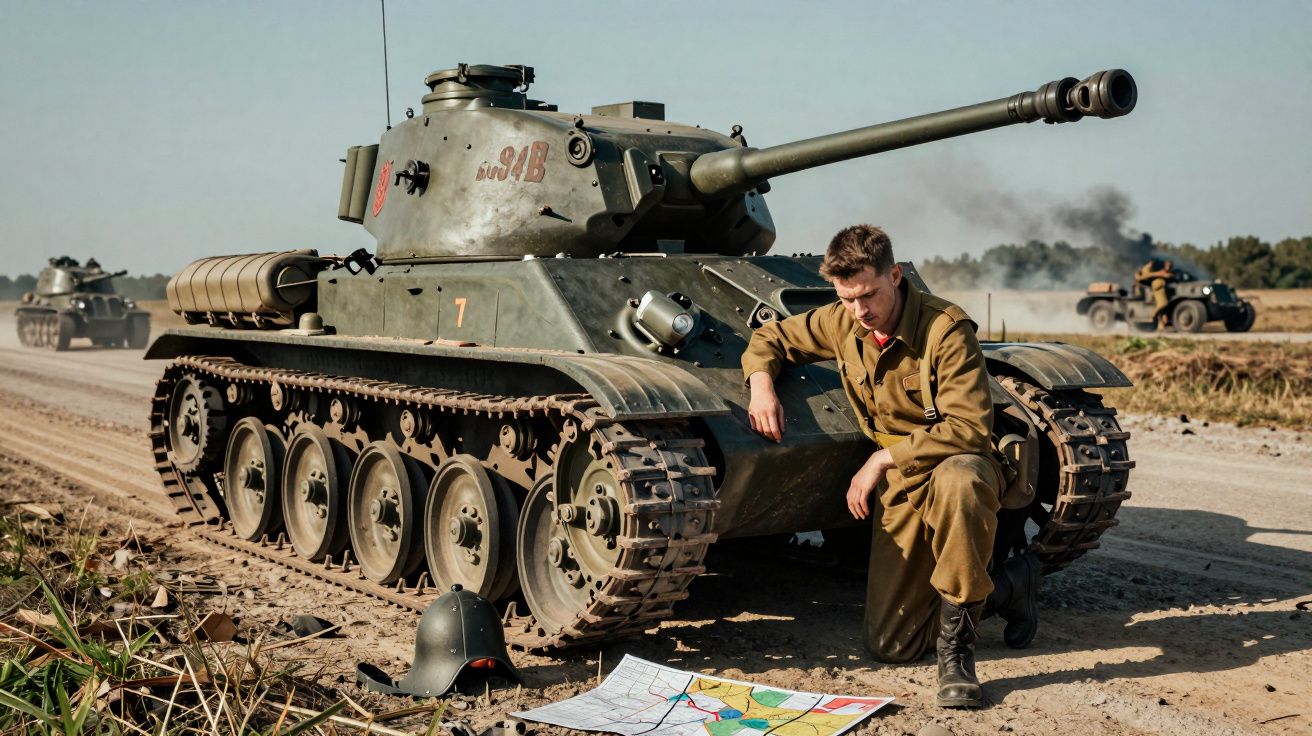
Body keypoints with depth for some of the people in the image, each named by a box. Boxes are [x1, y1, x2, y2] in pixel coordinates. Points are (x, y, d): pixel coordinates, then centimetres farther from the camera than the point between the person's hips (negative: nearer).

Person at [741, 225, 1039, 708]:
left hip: (962, 466, -5)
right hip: (899, 487, 5)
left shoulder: (946, 328, -21)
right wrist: (761, 383, -9)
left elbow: (970, 428, -27)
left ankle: (956, 644, -28)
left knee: (955, 479, -46)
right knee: (889, 645, -1)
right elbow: (771, 337, 12)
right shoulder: (841, 323, -4)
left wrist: (883, 457, -27)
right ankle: (1004, 586, 22)